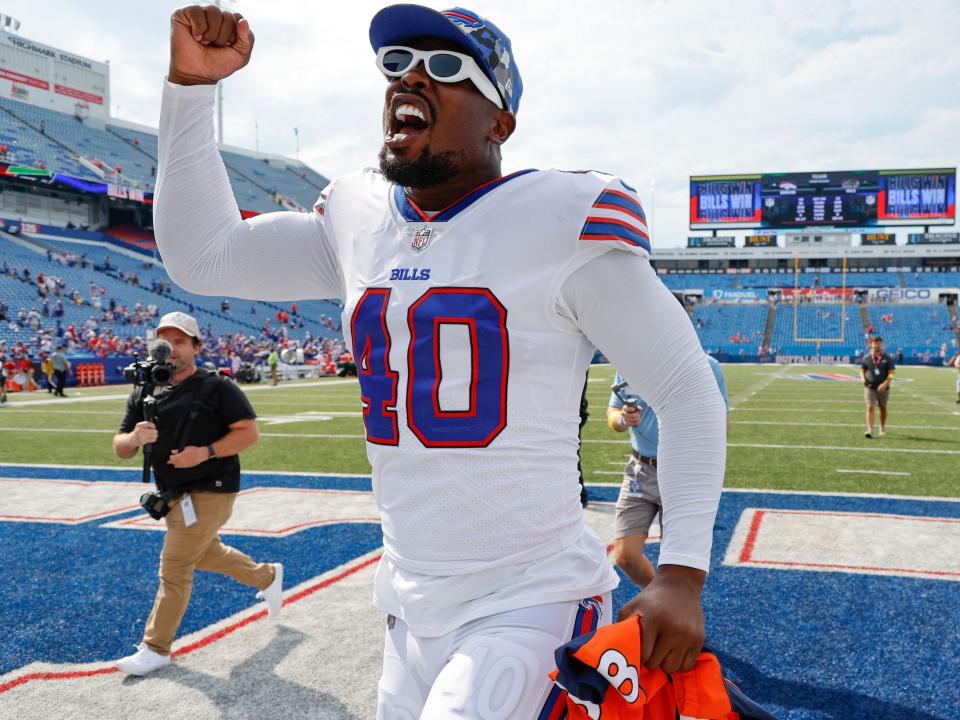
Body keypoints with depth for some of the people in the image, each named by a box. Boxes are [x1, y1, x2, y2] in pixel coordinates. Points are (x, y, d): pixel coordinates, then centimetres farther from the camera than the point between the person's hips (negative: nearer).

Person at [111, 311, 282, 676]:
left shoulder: (217, 388, -11)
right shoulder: (144, 394, 5)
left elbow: (249, 432, -14)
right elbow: (120, 449, 1)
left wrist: (206, 452, -26)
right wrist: (135, 437, -23)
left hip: (210, 491, -7)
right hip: (171, 493, 8)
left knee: (174, 567, -7)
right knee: (204, 553, 24)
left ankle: (155, 649, 6)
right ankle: (267, 576, 46)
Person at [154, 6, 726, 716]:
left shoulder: (563, 222, -13)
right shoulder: (359, 222, 6)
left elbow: (688, 391, -9)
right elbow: (201, 255, 11)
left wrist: (683, 573, -16)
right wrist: (192, 84, 2)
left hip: (531, 605, -6)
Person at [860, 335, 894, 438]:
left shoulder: (887, 358, -2)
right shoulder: (866, 358, 2)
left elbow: (891, 374, -6)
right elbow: (862, 370, 12)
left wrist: (885, 384, -21)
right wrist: (863, 378, -10)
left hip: (883, 388, 0)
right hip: (870, 387, 0)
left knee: (883, 408, 15)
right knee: (870, 407, -13)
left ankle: (882, 429, 34)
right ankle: (869, 430, -19)